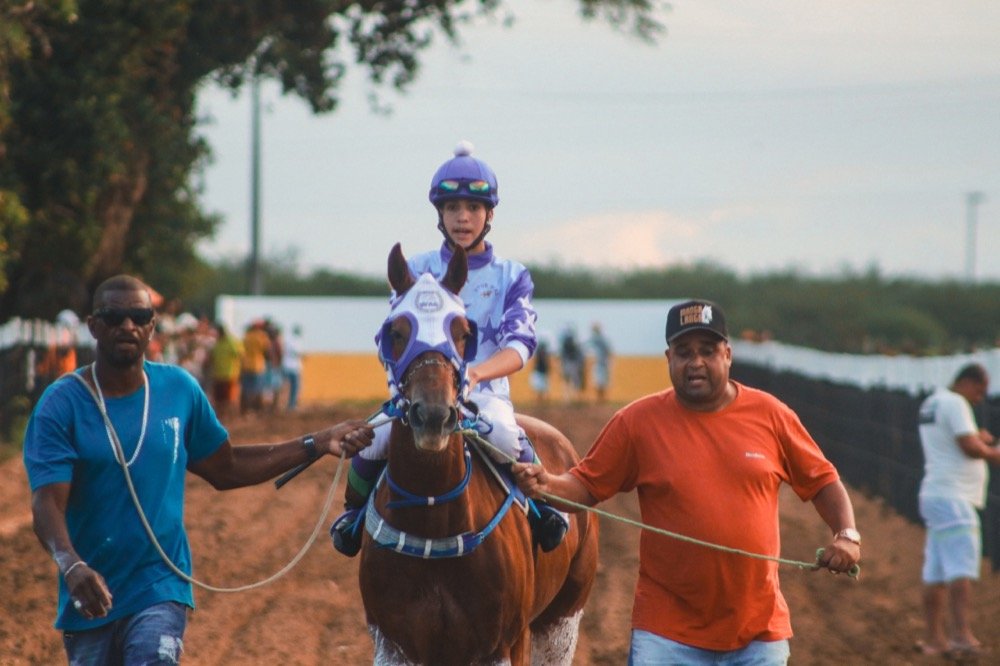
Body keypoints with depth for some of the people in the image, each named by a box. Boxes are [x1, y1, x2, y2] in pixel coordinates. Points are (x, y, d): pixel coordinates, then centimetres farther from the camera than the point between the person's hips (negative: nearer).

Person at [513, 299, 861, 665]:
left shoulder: (770, 415, 1)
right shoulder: (637, 422, -3)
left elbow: (822, 481, 9)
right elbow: (587, 486, 1)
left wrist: (847, 535, -6)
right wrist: (547, 486, -19)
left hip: (759, 631, 2)